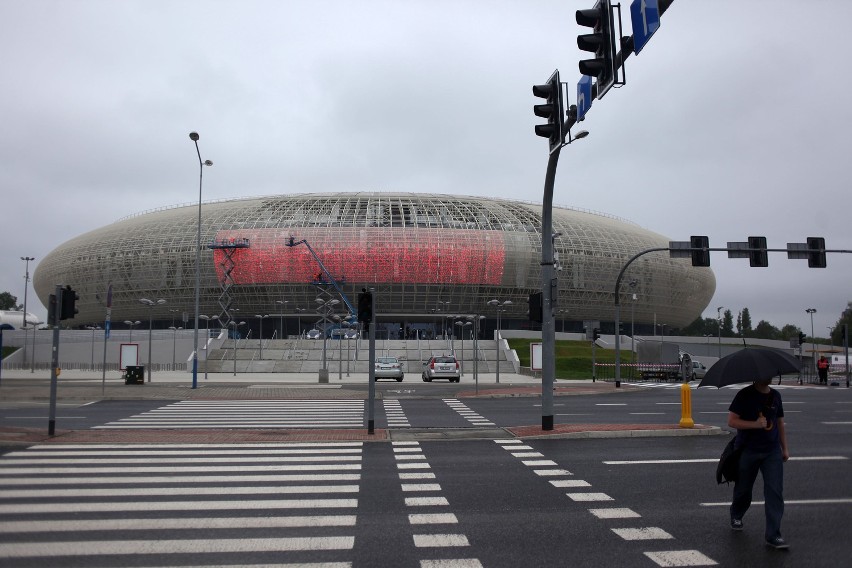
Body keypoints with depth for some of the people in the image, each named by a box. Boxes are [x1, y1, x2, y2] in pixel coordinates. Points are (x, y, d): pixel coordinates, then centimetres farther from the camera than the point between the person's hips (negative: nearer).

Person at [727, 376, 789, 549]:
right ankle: (736, 516, 41)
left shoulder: (775, 395, 7)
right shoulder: (745, 395, -9)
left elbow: (780, 423, 17)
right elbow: (731, 421, -12)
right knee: (743, 489, 13)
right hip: (747, 451, -3)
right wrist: (755, 424, -24)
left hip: (772, 452, 3)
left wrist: (784, 448, 17)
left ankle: (773, 535, -3)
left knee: (775, 491, -7)